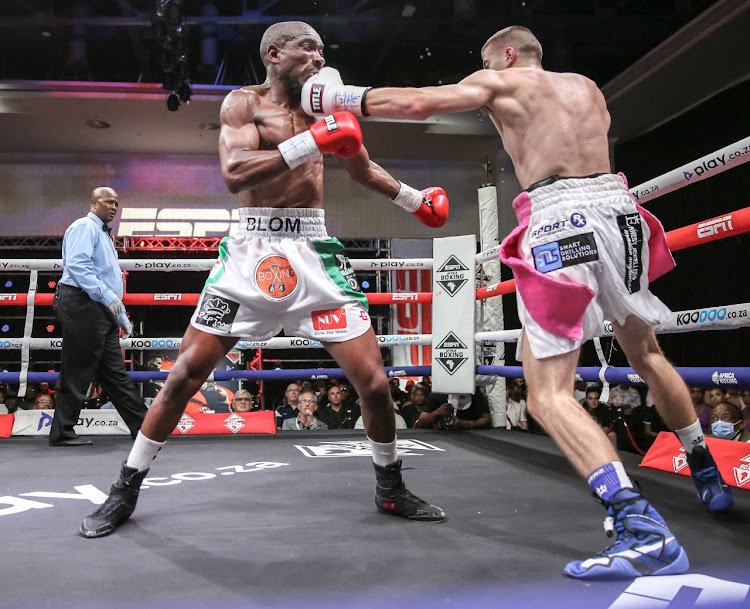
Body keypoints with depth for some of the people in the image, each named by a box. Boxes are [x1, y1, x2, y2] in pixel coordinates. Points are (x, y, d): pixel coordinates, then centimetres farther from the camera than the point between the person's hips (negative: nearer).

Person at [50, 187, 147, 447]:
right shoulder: (85, 226, -3)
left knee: (115, 373, 8)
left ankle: (143, 427, 10)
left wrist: (122, 318, 25)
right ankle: (62, 433, 5)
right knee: (76, 374, -4)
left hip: (101, 312, 10)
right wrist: (107, 296, -24)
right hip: (82, 307, -10)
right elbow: (77, 265, -20)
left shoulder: (104, 235, 26)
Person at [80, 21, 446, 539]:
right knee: (186, 372, -2)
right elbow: (234, 173, -17)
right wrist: (312, 141, -22)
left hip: (314, 251, 3)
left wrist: (413, 199, 33)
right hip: (252, 249, -3)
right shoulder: (244, 103, 2)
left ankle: (391, 488, 21)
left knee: (373, 381, -2)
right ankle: (126, 490, 18)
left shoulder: (328, 107, 15)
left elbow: (364, 168, 31)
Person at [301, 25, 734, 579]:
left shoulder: (502, 83, 8)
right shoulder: (587, 87, 25)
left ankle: (644, 531, -20)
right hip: (619, 211, 7)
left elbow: (418, 102, -1)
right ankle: (709, 476, 40)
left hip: (559, 220, -7)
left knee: (549, 396, -7)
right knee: (647, 354, 26)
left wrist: (345, 96, 11)